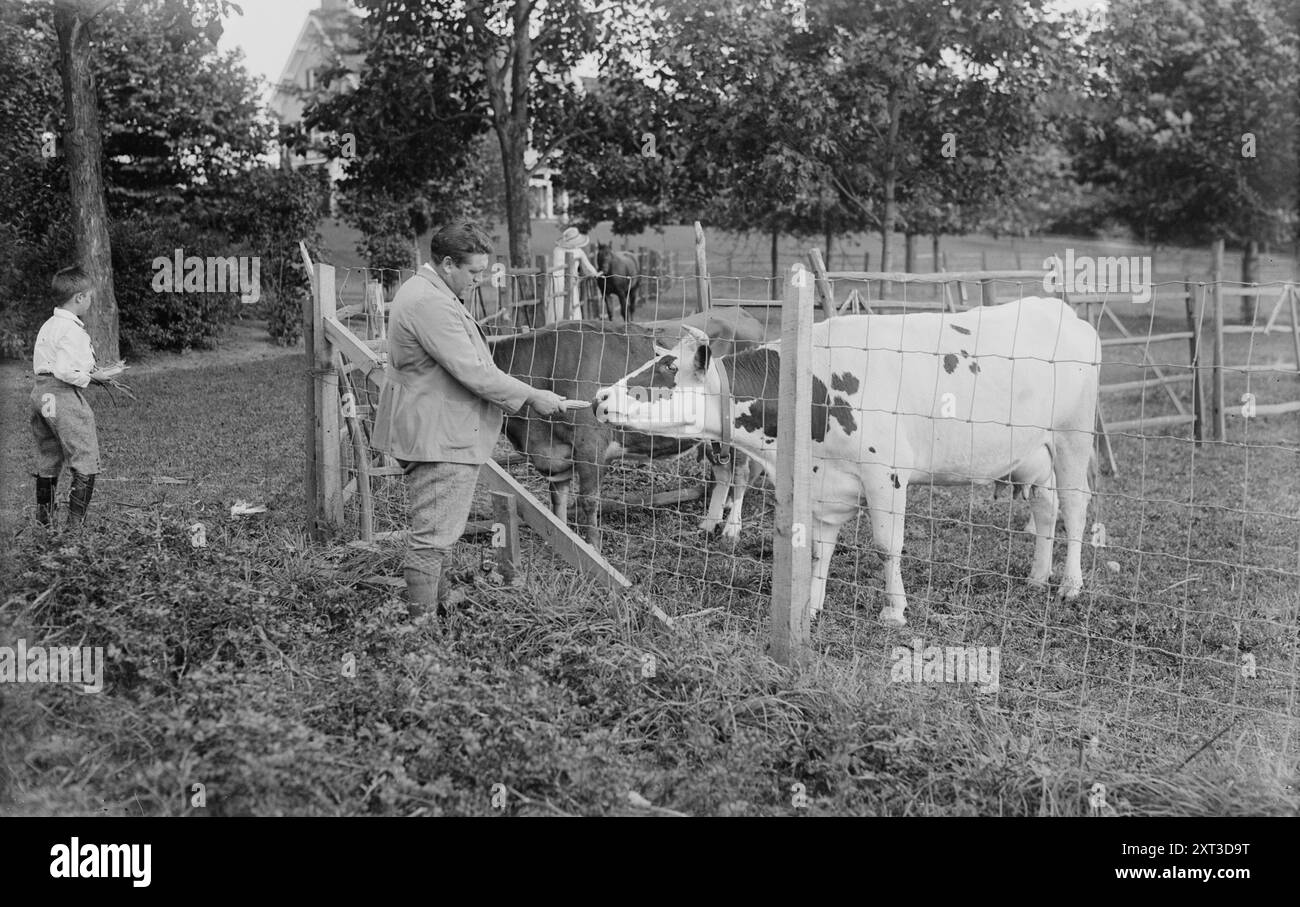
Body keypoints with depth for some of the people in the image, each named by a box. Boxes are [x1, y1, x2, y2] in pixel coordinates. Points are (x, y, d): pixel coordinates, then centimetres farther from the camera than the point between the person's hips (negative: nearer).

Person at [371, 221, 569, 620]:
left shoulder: (423, 290, 14)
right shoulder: (431, 304, -23)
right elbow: (473, 373, -26)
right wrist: (531, 397, -18)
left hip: (428, 433, 12)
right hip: (439, 437, -12)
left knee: (435, 529, 23)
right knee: (433, 533, -5)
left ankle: (437, 597, 37)